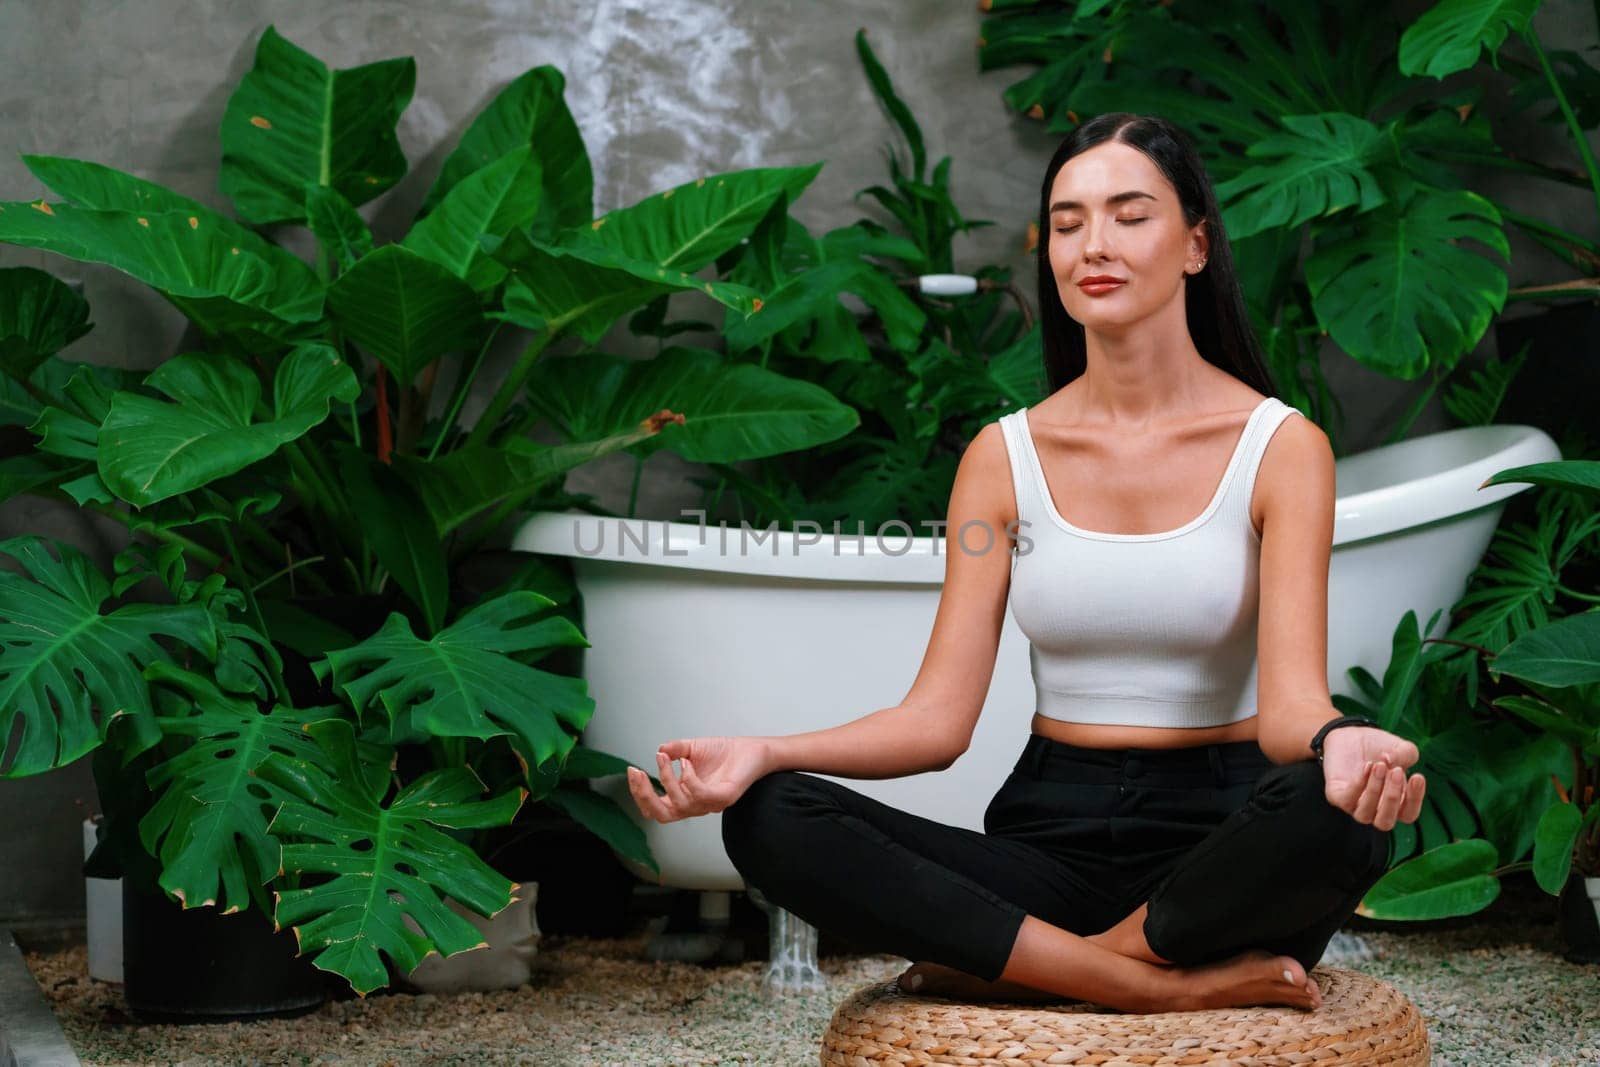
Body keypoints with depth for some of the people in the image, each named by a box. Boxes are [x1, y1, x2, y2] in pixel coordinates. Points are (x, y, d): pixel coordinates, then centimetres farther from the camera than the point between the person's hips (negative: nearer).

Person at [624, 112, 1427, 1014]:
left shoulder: (1279, 446, -2)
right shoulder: (1006, 456, 6)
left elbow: (1289, 701, -13)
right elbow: (940, 717, -1)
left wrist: (1338, 743, -39)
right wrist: (761, 755, -18)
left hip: (1223, 841, -2)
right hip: (1054, 831, 3)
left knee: (1340, 812, -38)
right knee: (770, 820, -22)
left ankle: (1016, 965, -17)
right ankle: (1174, 984, -23)